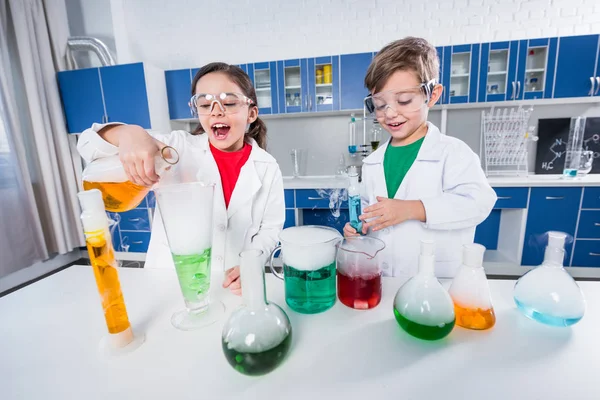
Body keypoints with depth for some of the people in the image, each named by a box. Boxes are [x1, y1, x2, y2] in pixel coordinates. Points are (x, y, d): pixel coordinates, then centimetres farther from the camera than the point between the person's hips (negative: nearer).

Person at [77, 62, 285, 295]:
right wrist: (127, 134, -25)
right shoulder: (177, 148, -2)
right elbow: (90, 144, -2)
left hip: (233, 288, 0)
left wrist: (250, 265, -19)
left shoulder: (268, 167, -2)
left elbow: (270, 229, 1)